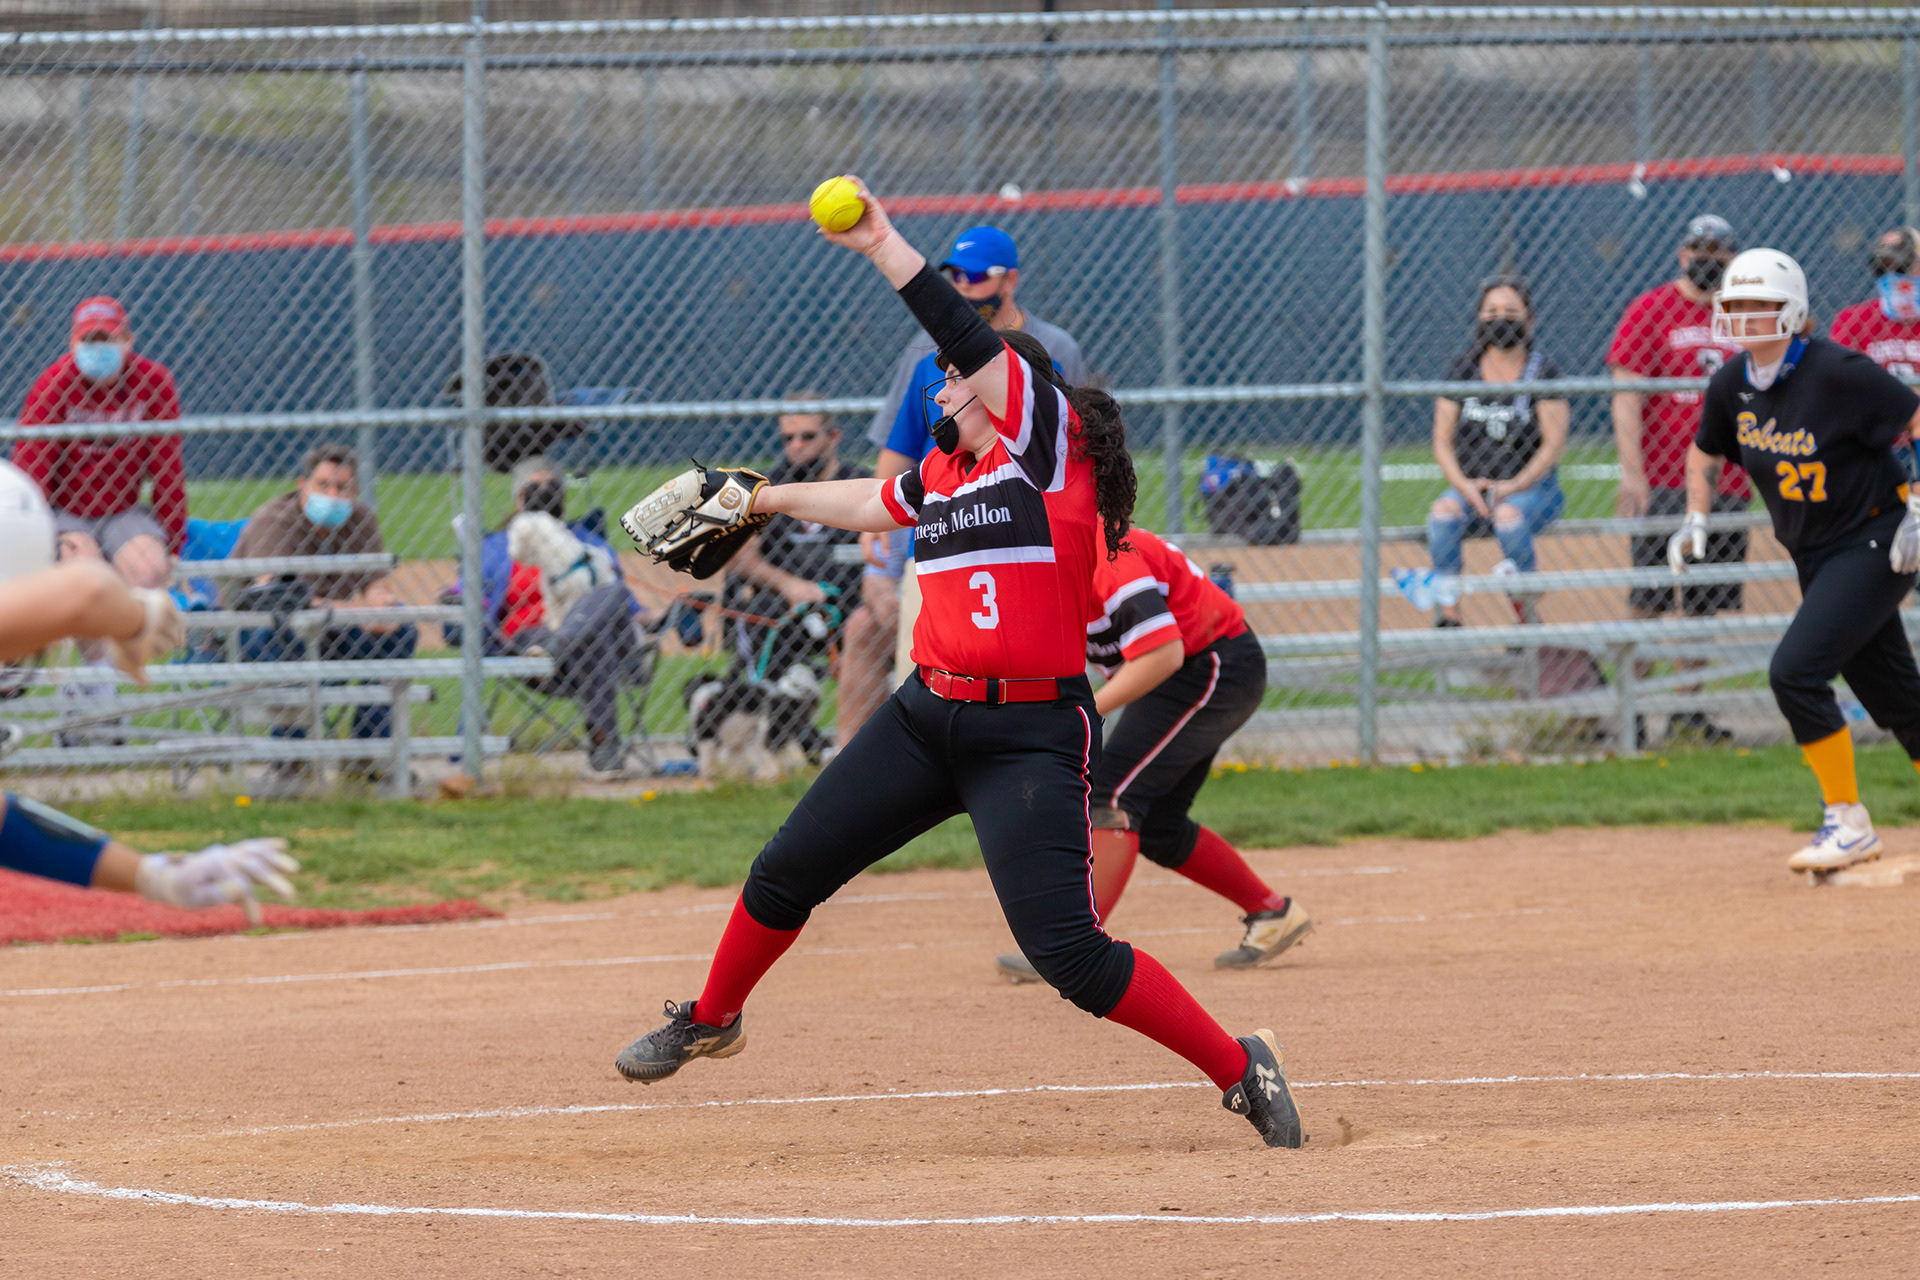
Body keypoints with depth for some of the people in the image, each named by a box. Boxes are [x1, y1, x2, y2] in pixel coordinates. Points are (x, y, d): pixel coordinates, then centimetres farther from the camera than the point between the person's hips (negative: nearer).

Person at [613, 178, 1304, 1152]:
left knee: (1066, 951, -18)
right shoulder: (945, 475, 14)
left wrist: (884, 248, -19)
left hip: (1032, 733, -8)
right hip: (928, 716, 8)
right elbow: (869, 504, 34)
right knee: (786, 873, 14)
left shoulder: (1052, 444, -7)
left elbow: (968, 338, -18)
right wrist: (764, 499, 44)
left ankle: (1239, 1070, -5)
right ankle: (712, 1019, 39)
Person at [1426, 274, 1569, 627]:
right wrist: (1464, 485, -13)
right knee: (1443, 512, -30)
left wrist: (1515, 485, -18)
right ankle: (1448, 615, -28)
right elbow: (1442, 441, 5)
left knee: (1509, 515, -36)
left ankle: (1526, 617, -20)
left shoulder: (1542, 371, -1)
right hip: (1470, 486, 3)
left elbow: (1554, 443, -6)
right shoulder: (1463, 370, 7)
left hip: (1532, 488, -3)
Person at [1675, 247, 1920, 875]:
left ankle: (1848, 821, -7)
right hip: (1815, 557, 7)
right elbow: (1706, 451, 20)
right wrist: (1696, 520, 7)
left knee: (1795, 671, -18)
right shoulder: (1731, 387, 1)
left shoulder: (1837, 373, -20)